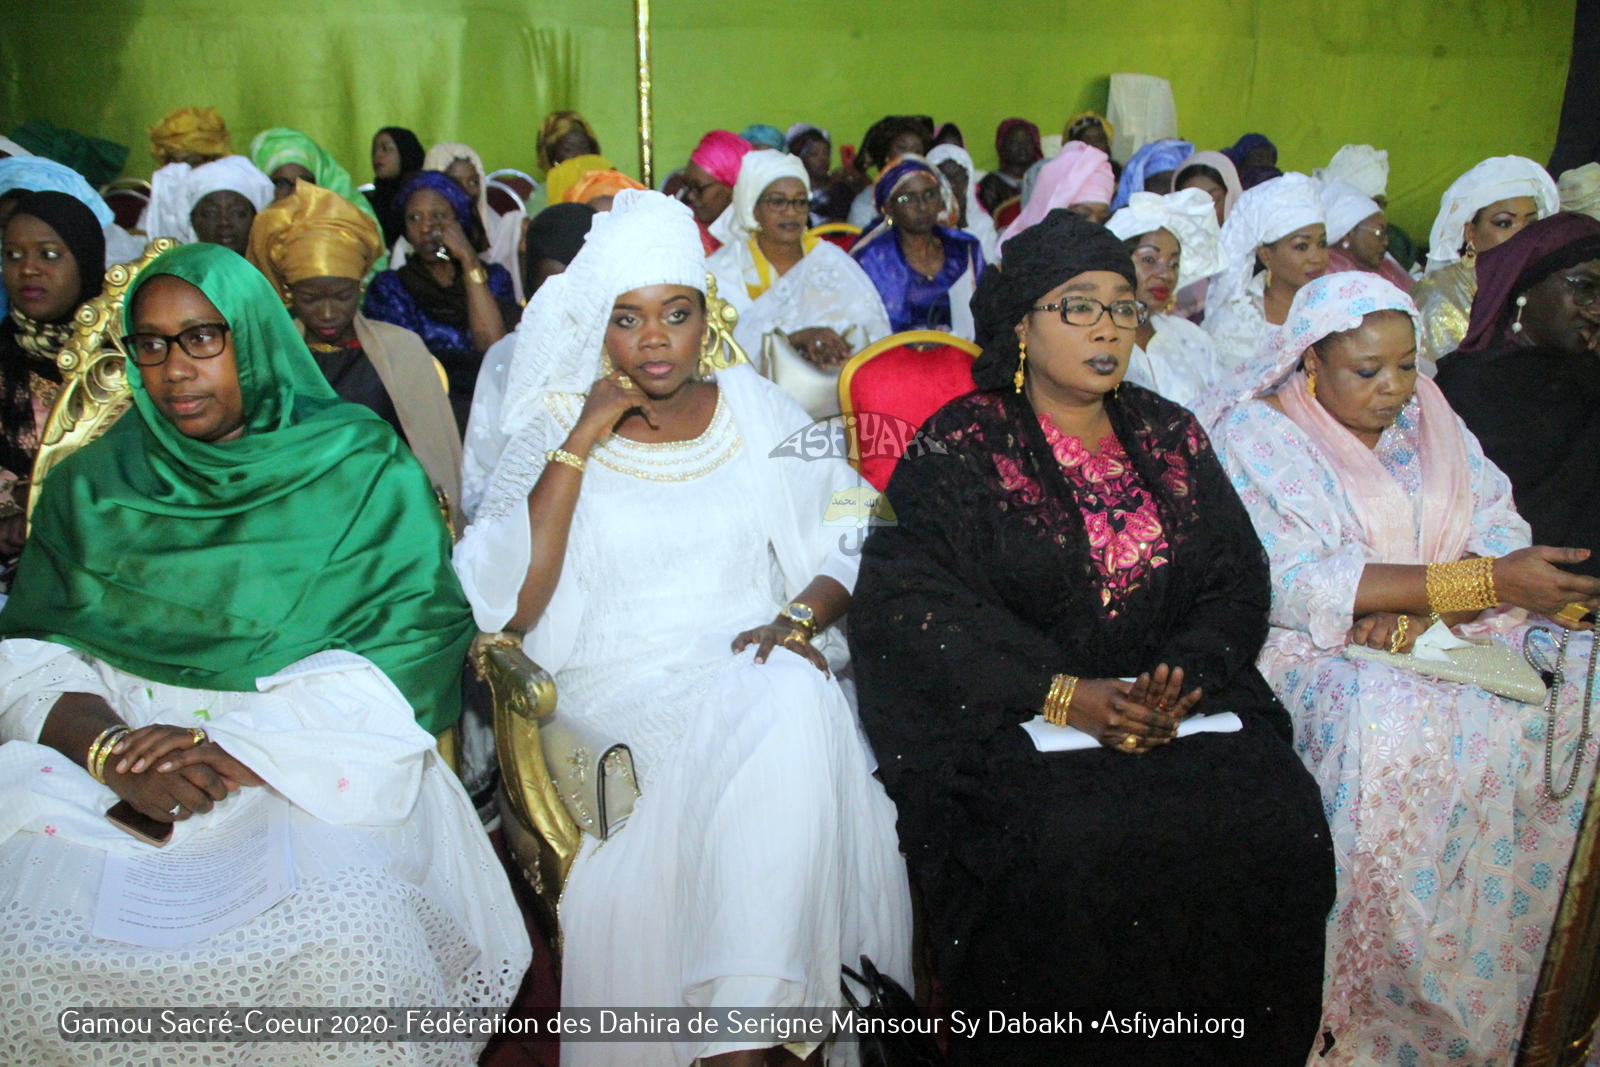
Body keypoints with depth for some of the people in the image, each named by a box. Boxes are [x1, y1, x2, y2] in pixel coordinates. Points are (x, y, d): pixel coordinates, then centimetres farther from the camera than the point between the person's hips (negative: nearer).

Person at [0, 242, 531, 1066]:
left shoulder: (362, 467, 4)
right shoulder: (93, 483, 15)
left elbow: (416, 643, -6)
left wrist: (236, 745, -16)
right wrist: (113, 749, -16)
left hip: (316, 761, -2)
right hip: (103, 758, 3)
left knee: (346, 936, -30)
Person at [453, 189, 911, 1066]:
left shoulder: (756, 410, 13)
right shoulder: (556, 430, 6)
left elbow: (847, 544, 10)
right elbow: (506, 606, -8)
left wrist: (801, 617, -12)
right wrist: (585, 438, -11)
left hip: (756, 668, 3)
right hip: (620, 688, -2)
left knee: (795, 700, -33)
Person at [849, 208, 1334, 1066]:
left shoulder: (1170, 436, 14)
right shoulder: (961, 446, 0)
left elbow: (1237, 581, 10)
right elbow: (913, 604, -11)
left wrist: (1185, 677, -11)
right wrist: (1065, 695, -19)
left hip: (1172, 703, 4)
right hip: (1007, 719, -4)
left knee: (1278, 817, -20)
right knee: (1071, 842, -30)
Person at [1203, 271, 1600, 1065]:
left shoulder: (1429, 419, 14)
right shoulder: (1259, 433, -6)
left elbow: (1500, 532, 5)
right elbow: (1296, 584, -18)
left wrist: (1418, 602, -18)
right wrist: (1484, 582, -23)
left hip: (1448, 636, 6)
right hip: (1314, 649, -6)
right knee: (1393, 728, -34)